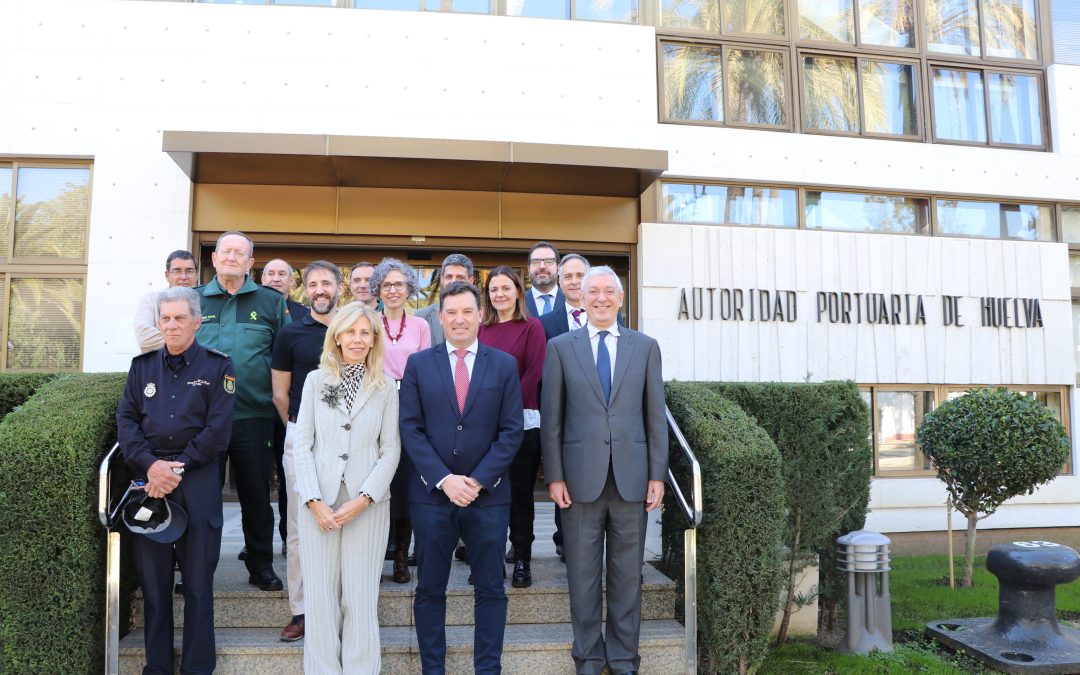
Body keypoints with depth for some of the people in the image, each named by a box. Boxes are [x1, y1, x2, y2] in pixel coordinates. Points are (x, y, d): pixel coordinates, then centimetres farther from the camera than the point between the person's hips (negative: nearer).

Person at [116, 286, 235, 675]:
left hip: (197, 478, -3)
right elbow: (126, 419, 5)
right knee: (152, 575, 8)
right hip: (148, 474, 3)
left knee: (198, 578, 3)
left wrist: (178, 468, -12)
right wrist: (150, 465, -11)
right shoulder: (142, 365, 12)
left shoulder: (217, 366, 2)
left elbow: (218, 429, -5)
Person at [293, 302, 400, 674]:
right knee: (321, 594, 5)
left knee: (361, 596, 3)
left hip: (367, 502, 0)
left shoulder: (386, 387, 3)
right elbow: (302, 444, 2)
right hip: (319, 502, 1)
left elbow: (390, 449, 1)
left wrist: (363, 499, -9)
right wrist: (315, 501, -7)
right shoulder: (316, 380, 4)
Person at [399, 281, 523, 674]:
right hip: (431, 494, 0)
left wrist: (478, 480, -10)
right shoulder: (418, 364, 4)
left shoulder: (504, 365, 3)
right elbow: (410, 428, -2)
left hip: (488, 494, 0)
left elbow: (511, 431, -1)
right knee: (430, 590, 10)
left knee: (490, 589, 8)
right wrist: (444, 479, -12)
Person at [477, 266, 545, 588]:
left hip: (522, 420, -3)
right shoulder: (481, 329, 11)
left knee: (519, 490, 4)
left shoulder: (531, 326, 0)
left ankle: (522, 560, 15)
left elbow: (533, 373, -7)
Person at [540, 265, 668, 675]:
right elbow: (551, 418, 2)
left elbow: (655, 416, 5)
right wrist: (554, 476, -3)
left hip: (631, 477, 1)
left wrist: (657, 475, 1)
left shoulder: (645, 347, 6)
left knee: (627, 573, 10)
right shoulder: (560, 347, 3)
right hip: (580, 476, -1)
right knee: (582, 573, 9)